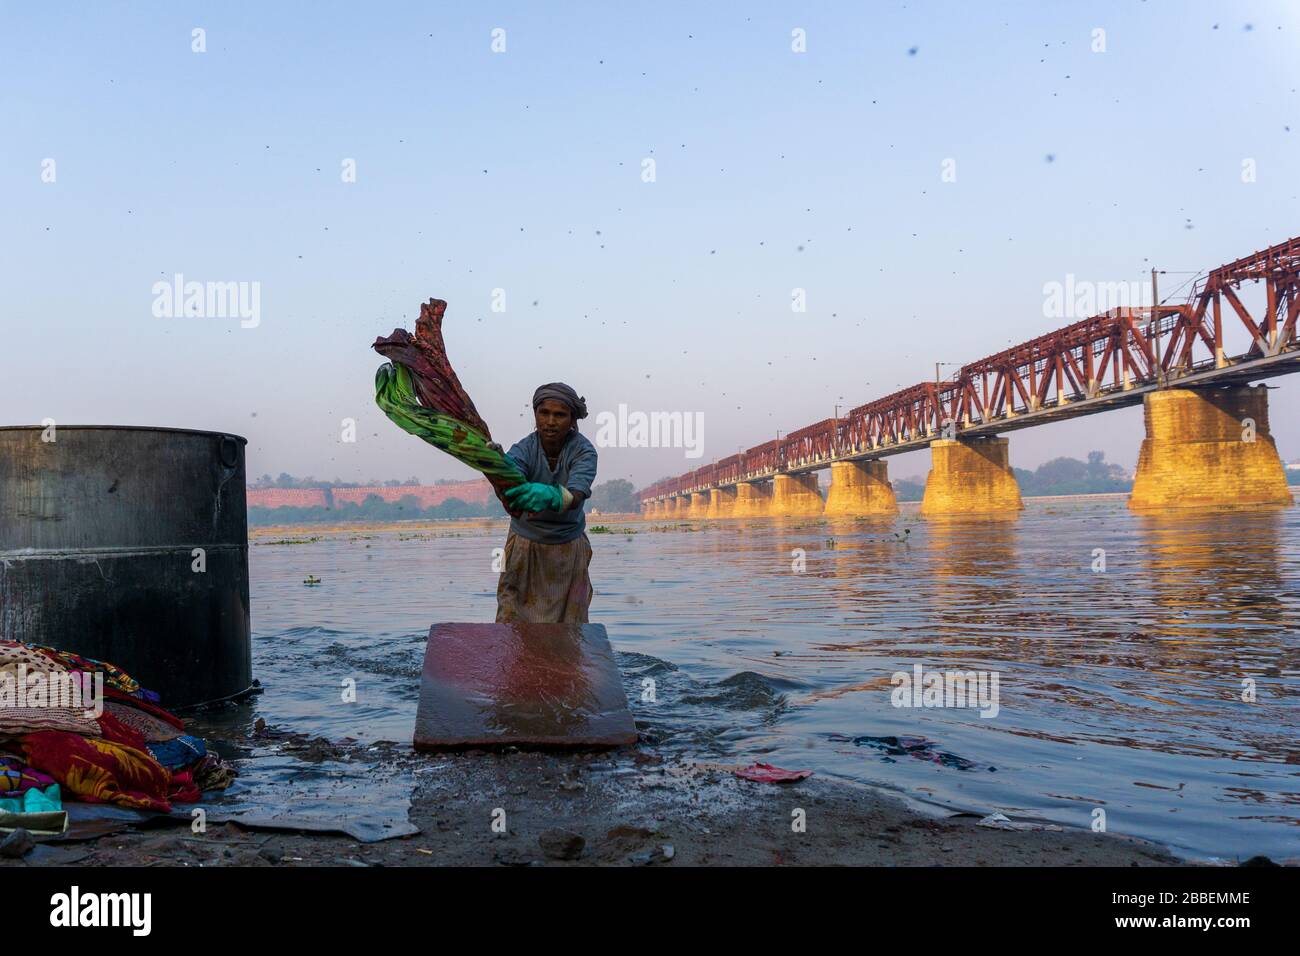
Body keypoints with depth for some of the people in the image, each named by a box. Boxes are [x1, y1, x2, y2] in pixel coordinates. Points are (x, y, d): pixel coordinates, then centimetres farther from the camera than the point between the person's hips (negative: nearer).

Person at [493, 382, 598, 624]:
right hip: (525, 545, 0)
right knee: (513, 616, 1)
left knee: (569, 617, 8)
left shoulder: (583, 451, -19)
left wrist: (549, 496, -59)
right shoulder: (523, 449, -18)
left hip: (568, 547, 0)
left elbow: (575, 496, -36)